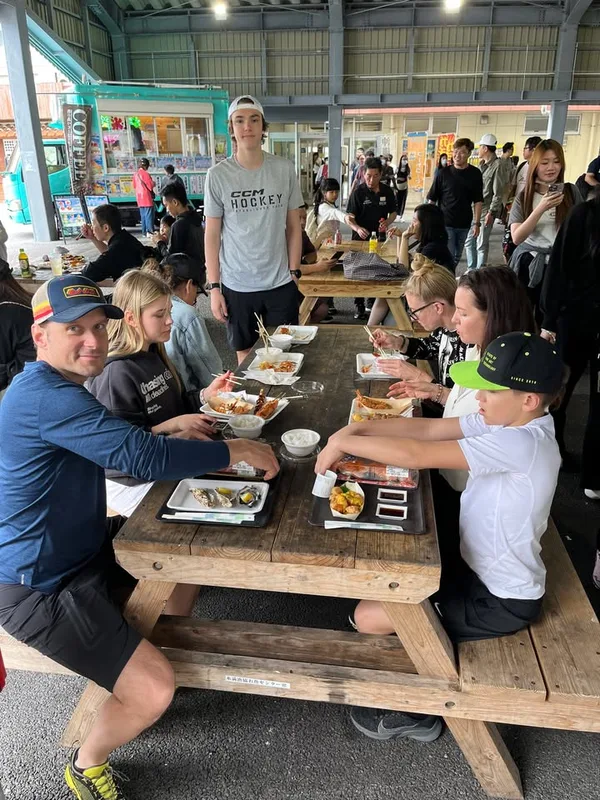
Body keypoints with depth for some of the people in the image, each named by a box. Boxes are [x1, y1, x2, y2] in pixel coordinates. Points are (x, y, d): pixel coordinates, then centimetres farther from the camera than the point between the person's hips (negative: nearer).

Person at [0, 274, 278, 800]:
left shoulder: (57, 388, 7)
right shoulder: (45, 397, -28)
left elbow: (118, 447, 17)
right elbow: (143, 458, -34)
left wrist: (170, 431, -2)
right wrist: (234, 450, -21)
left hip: (85, 554, 11)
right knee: (156, 691, -14)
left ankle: (133, 671, 32)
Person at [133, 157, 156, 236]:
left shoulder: (136, 174, 8)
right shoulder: (146, 174, -14)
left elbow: (134, 186, 16)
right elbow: (150, 186, -13)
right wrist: (154, 183, 7)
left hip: (139, 198, 7)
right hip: (147, 198, -7)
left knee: (143, 215, 10)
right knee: (149, 215, -6)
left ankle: (144, 232, 11)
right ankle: (150, 231, -9)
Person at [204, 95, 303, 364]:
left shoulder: (284, 169, 1)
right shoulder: (218, 175, -3)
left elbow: (293, 226, 6)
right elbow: (212, 234, 0)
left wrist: (293, 273, 2)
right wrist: (214, 287, -3)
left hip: (281, 283, 1)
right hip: (236, 285, -1)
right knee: (246, 356, 11)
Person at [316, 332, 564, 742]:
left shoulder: (521, 443, -33)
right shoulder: (510, 421, -6)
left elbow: (416, 454, -38)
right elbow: (427, 428, -8)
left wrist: (344, 443, -26)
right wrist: (357, 428, -19)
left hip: (502, 600, -9)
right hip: (479, 563, 9)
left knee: (368, 616, -7)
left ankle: (416, 710, 19)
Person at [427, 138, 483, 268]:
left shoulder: (475, 174, 2)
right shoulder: (443, 173, -3)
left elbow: (478, 200, 3)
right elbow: (432, 198, 1)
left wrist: (477, 223, -2)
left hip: (464, 224, 3)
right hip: (445, 222, -3)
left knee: (457, 257, 14)